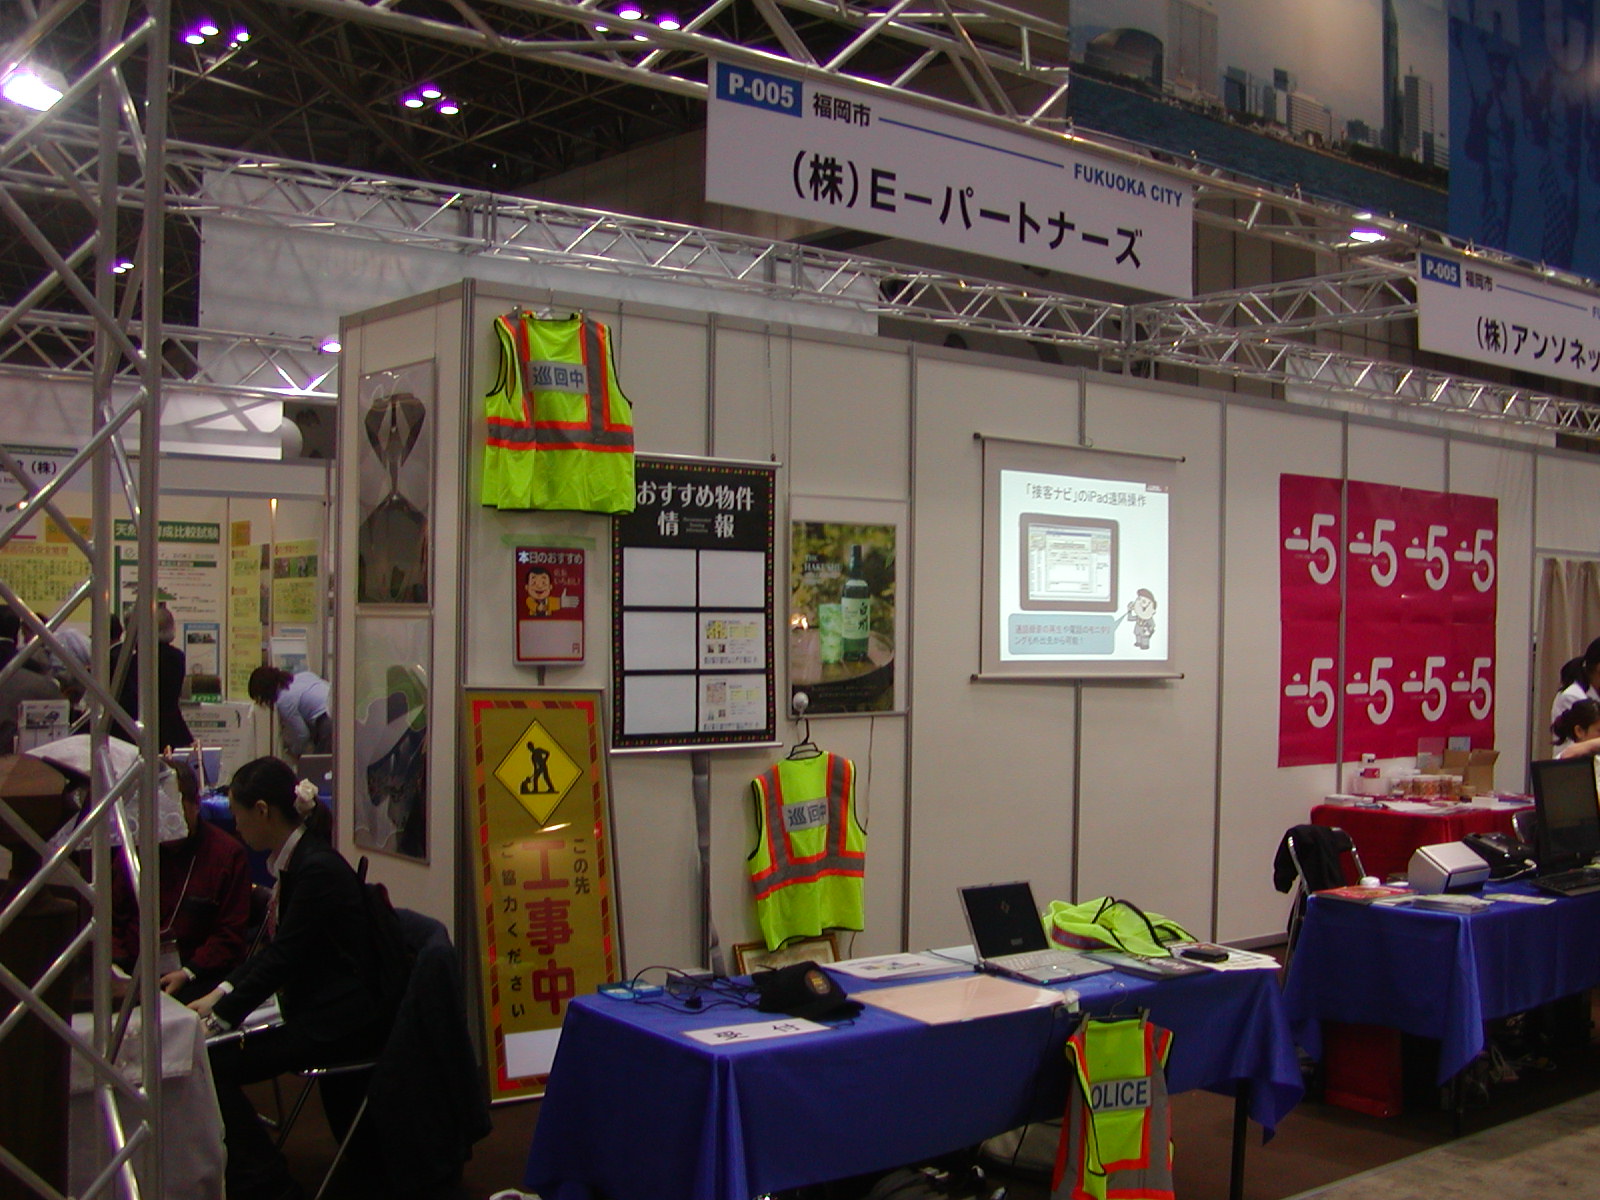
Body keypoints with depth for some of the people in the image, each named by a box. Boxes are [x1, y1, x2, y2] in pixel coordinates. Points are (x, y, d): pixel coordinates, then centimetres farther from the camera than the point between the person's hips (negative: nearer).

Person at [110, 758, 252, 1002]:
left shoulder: (228, 853, 1)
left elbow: (230, 935, -1)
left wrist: (188, 973, -13)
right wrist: (115, 963, -2)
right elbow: (113, 920, 18)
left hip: (199, 976, -3)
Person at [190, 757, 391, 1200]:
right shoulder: (295, 861, 11)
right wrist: (219, 994, 10)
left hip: (343, 1021, -9)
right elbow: (274, 949, 18)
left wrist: (217, 1018, -14)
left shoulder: (317, 869, -19)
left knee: (216, 1065, -17)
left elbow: (281, 959, -19)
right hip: (321, 1011, 10)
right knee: (218, 1061, -5)